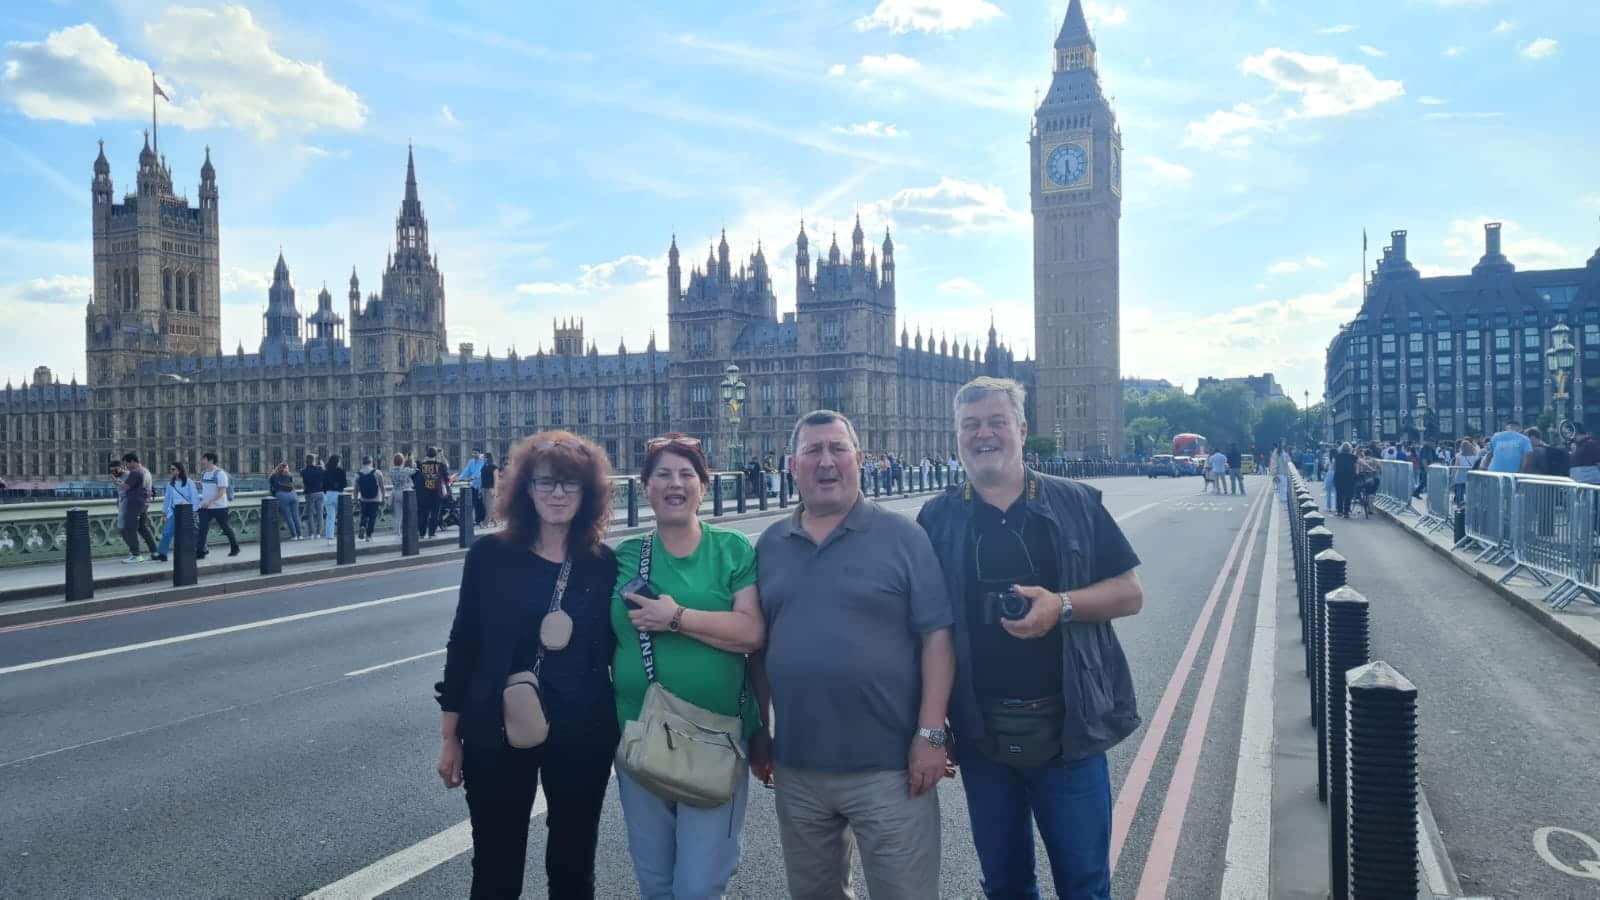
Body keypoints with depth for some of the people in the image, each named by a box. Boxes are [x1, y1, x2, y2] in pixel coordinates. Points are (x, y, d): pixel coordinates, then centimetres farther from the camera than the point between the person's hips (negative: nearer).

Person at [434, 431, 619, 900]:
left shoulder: (605, 563, -3)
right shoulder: (489, 554, -6)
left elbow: (616, 649, 3)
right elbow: (463, 644, -1)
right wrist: (451, 736, 1)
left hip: (583, 737, 1)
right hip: (497, 733, -1)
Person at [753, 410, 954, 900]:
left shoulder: (901, 536, -6)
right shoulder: (771, 544, 7)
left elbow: (936, 636, -9)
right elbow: (759, 646, 12)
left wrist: (930, 733, -14)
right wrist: (759, 731, 11)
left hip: (887, 764, -4)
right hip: (796, 767, 4)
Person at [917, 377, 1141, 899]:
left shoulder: (1075, 503, 0)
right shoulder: (937, 518, 3)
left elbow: (1130, 594, 0)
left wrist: (1061, 604, -19)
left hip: (1068, 728, -1)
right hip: (981, 735, 1)